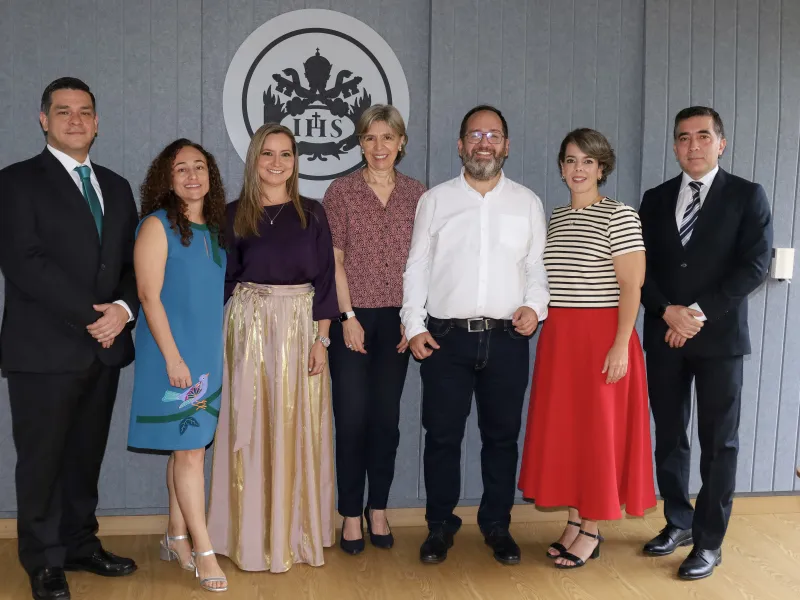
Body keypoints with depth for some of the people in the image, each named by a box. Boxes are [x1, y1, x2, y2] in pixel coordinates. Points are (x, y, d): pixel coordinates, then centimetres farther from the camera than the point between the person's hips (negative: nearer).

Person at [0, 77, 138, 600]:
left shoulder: (116, 187, 16)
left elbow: (133, 262, 12)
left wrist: (124, 309, -8)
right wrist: (90, 315, -16)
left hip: (104, 347, 5)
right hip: (45, 349, -5)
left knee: (87, 454, 13)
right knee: (42, 458, 5)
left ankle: (81, 544, 26)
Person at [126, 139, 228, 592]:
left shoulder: (216, 228, 10)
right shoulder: (158, 225, -7)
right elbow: (149, 295, -12)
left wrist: (218, 353, 9)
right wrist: (173, 356, -17)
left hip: (210, 353, 6)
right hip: (174, 354, -6)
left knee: (188, 448, 12)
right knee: (189, 450, -4)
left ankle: (177, 537, 23)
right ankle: (204, 551, 3)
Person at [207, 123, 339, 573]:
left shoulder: (312, 213, 5)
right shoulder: (235, 214, 4)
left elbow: (325, 279, 2)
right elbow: (224, 281, 5)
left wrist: (321, 338, -5)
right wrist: (228, 336, -3)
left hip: (301, 327, 1)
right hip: (250, 328, 0)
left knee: (298, 430, 5)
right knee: (251, 430, 2)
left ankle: (298, 533, 17)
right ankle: (254, 536, 12)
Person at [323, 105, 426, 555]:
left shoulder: (417, 194, 5)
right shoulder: (341, 192, 0)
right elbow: (334, 261, -3)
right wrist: (349, 317, -8)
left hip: (397, 320, 2)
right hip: (352, 317, -2)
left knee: (387, 416, 7)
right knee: (352, 417, 1)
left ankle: (378, 509, 21)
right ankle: (351, 514, 12)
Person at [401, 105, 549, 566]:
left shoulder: (528, 203, 9)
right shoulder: (434, 200, 6)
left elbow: (537, 266, 11)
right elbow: (417, 268, 6)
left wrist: (536, 306, -6)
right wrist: (415, 326, -2)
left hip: (507, 338, 1)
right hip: (446, 337, -1)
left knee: (502, 435, 9)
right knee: (442, 435, 4)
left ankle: (497, 525, 24)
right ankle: (440, 526, 20)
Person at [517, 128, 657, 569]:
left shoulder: (619, 216, -8)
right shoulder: (554, 218, 11)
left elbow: (631, 285, -12)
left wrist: (620, 345, -18)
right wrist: (546, 328, 7)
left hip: (602, 335, -6)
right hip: (557, 337, 6)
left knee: (597, 430, 2)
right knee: (562, 428, 10)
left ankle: (592, 530, 14)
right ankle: (575, 518, 23)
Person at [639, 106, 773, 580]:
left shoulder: (747, 196, 0)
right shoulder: (656, 199, 11)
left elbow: (755, 265, -9)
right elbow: (642, 266, 6)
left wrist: (699, 313, -15)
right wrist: (668, 311, -11)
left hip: (720, 337, -3)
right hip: (664, 336, 4)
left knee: (719, 443, 3)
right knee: (669, 437, 10)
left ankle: (709, 542, 13)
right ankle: (679, 522, 26)